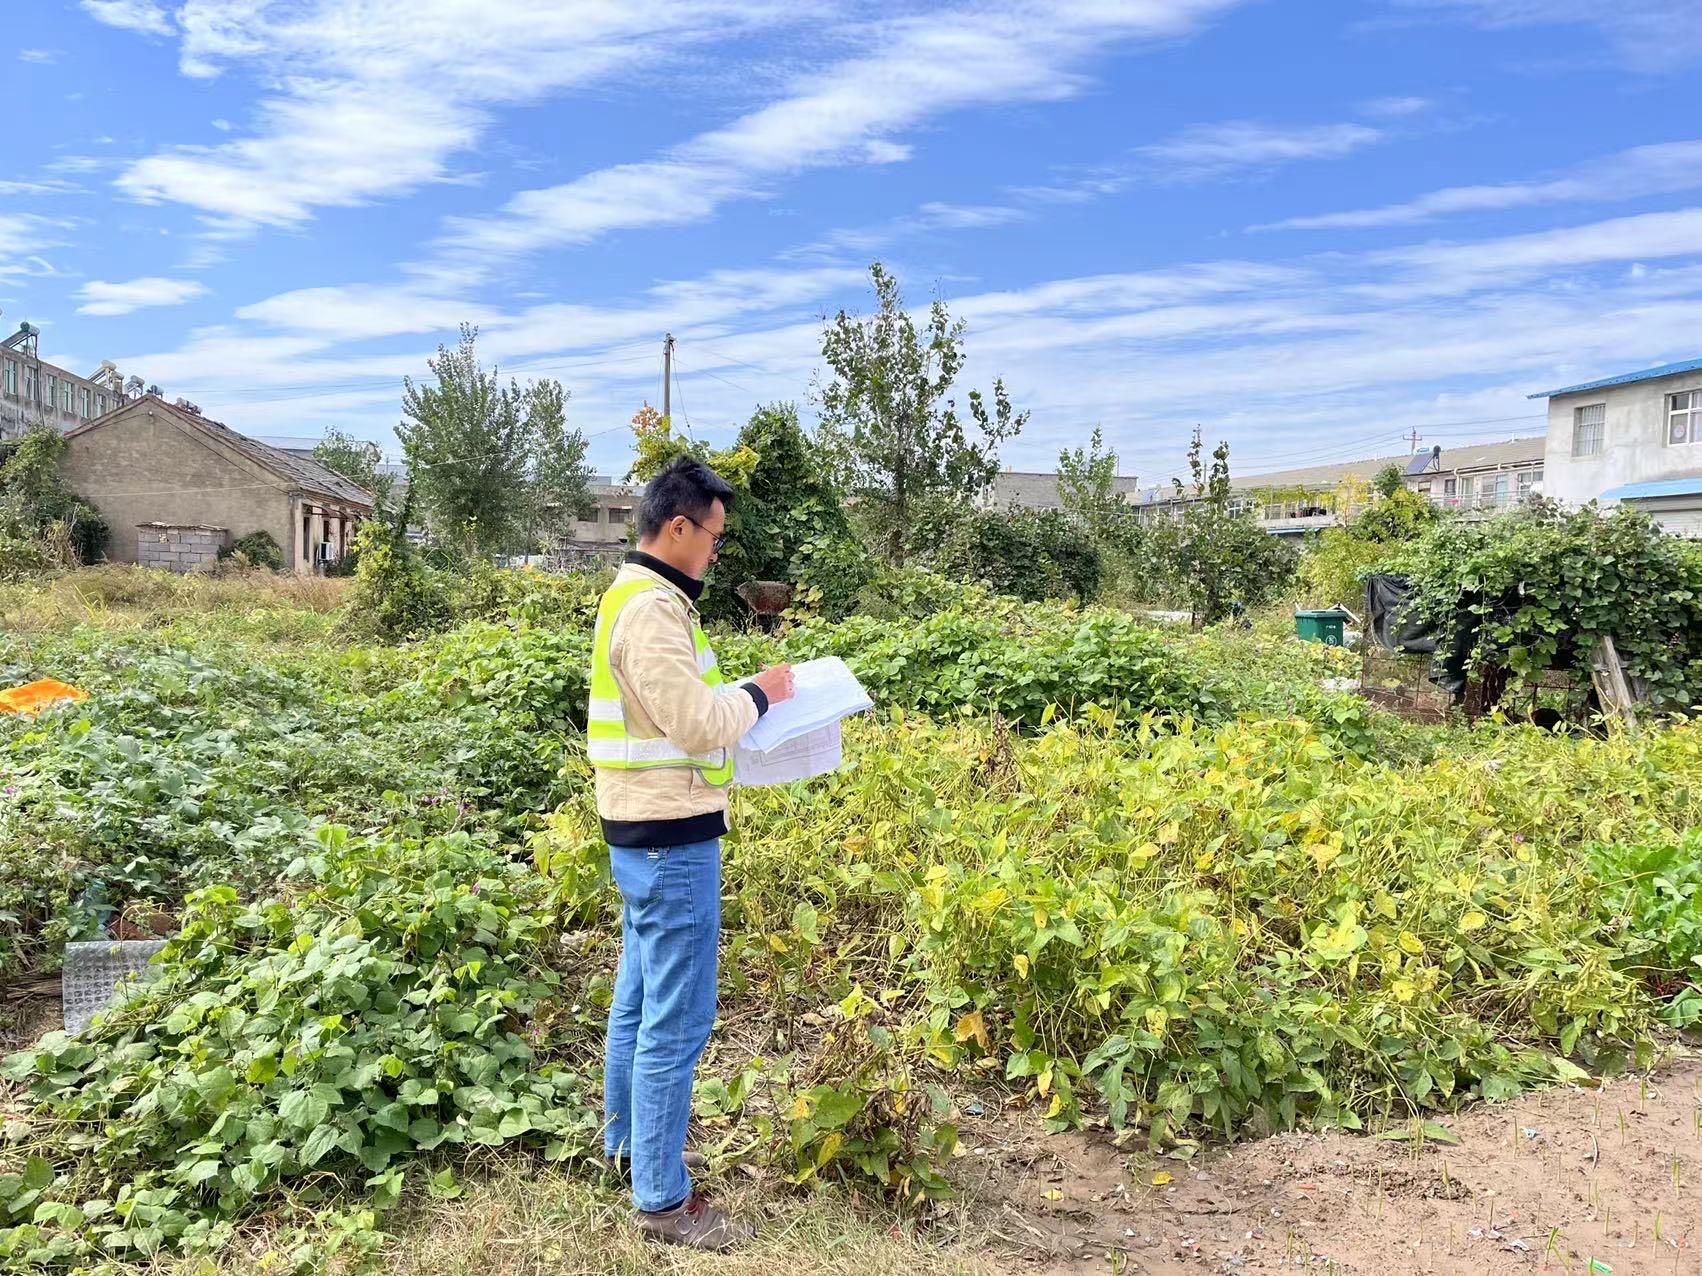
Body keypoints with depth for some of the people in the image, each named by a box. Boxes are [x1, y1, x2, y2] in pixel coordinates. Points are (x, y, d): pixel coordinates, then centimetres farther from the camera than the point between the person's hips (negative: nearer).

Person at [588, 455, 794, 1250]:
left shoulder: (633, 593, 13)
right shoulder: (653, 607, -20)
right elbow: (697, 725, -24)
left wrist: (735, 697, 9)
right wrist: (760, 694, -8)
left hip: (645, 829, 11)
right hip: (670, 835, -11)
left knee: (641, 995, 21)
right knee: (677, 1018, -2)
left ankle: (627, 1141, 36)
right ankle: (662, 1200, 10)